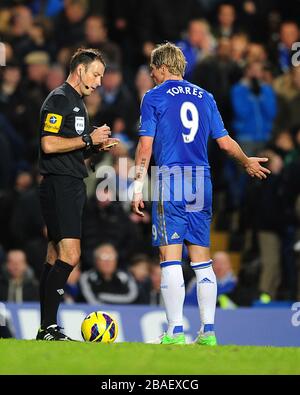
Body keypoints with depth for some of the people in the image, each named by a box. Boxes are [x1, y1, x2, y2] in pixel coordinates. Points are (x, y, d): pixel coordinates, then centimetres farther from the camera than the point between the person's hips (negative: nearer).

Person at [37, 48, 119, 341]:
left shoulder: (77, 102, 21)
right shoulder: (59, 99, -10)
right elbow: (49, 144, -20)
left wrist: (97, 146, 11)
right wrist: (88, 140, -15)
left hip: (71, 187, 10)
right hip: (59, 185, -10)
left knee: (55, 256, 9)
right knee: (69, 254, -17)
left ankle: (46, 329, 10)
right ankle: (48, 327, -17)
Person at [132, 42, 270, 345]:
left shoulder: (154, 97, 1)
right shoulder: (205, 97, 14)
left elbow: (145, 146, -5)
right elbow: (225, 142, 14)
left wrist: (138, 187, -2)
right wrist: (248, 163, 31)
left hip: (170, 182, -5)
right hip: (201, 182, 5)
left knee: (170, 259, -5)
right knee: (202, 261, 9)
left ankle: (176, 332, -10)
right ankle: (208, 331, 7)